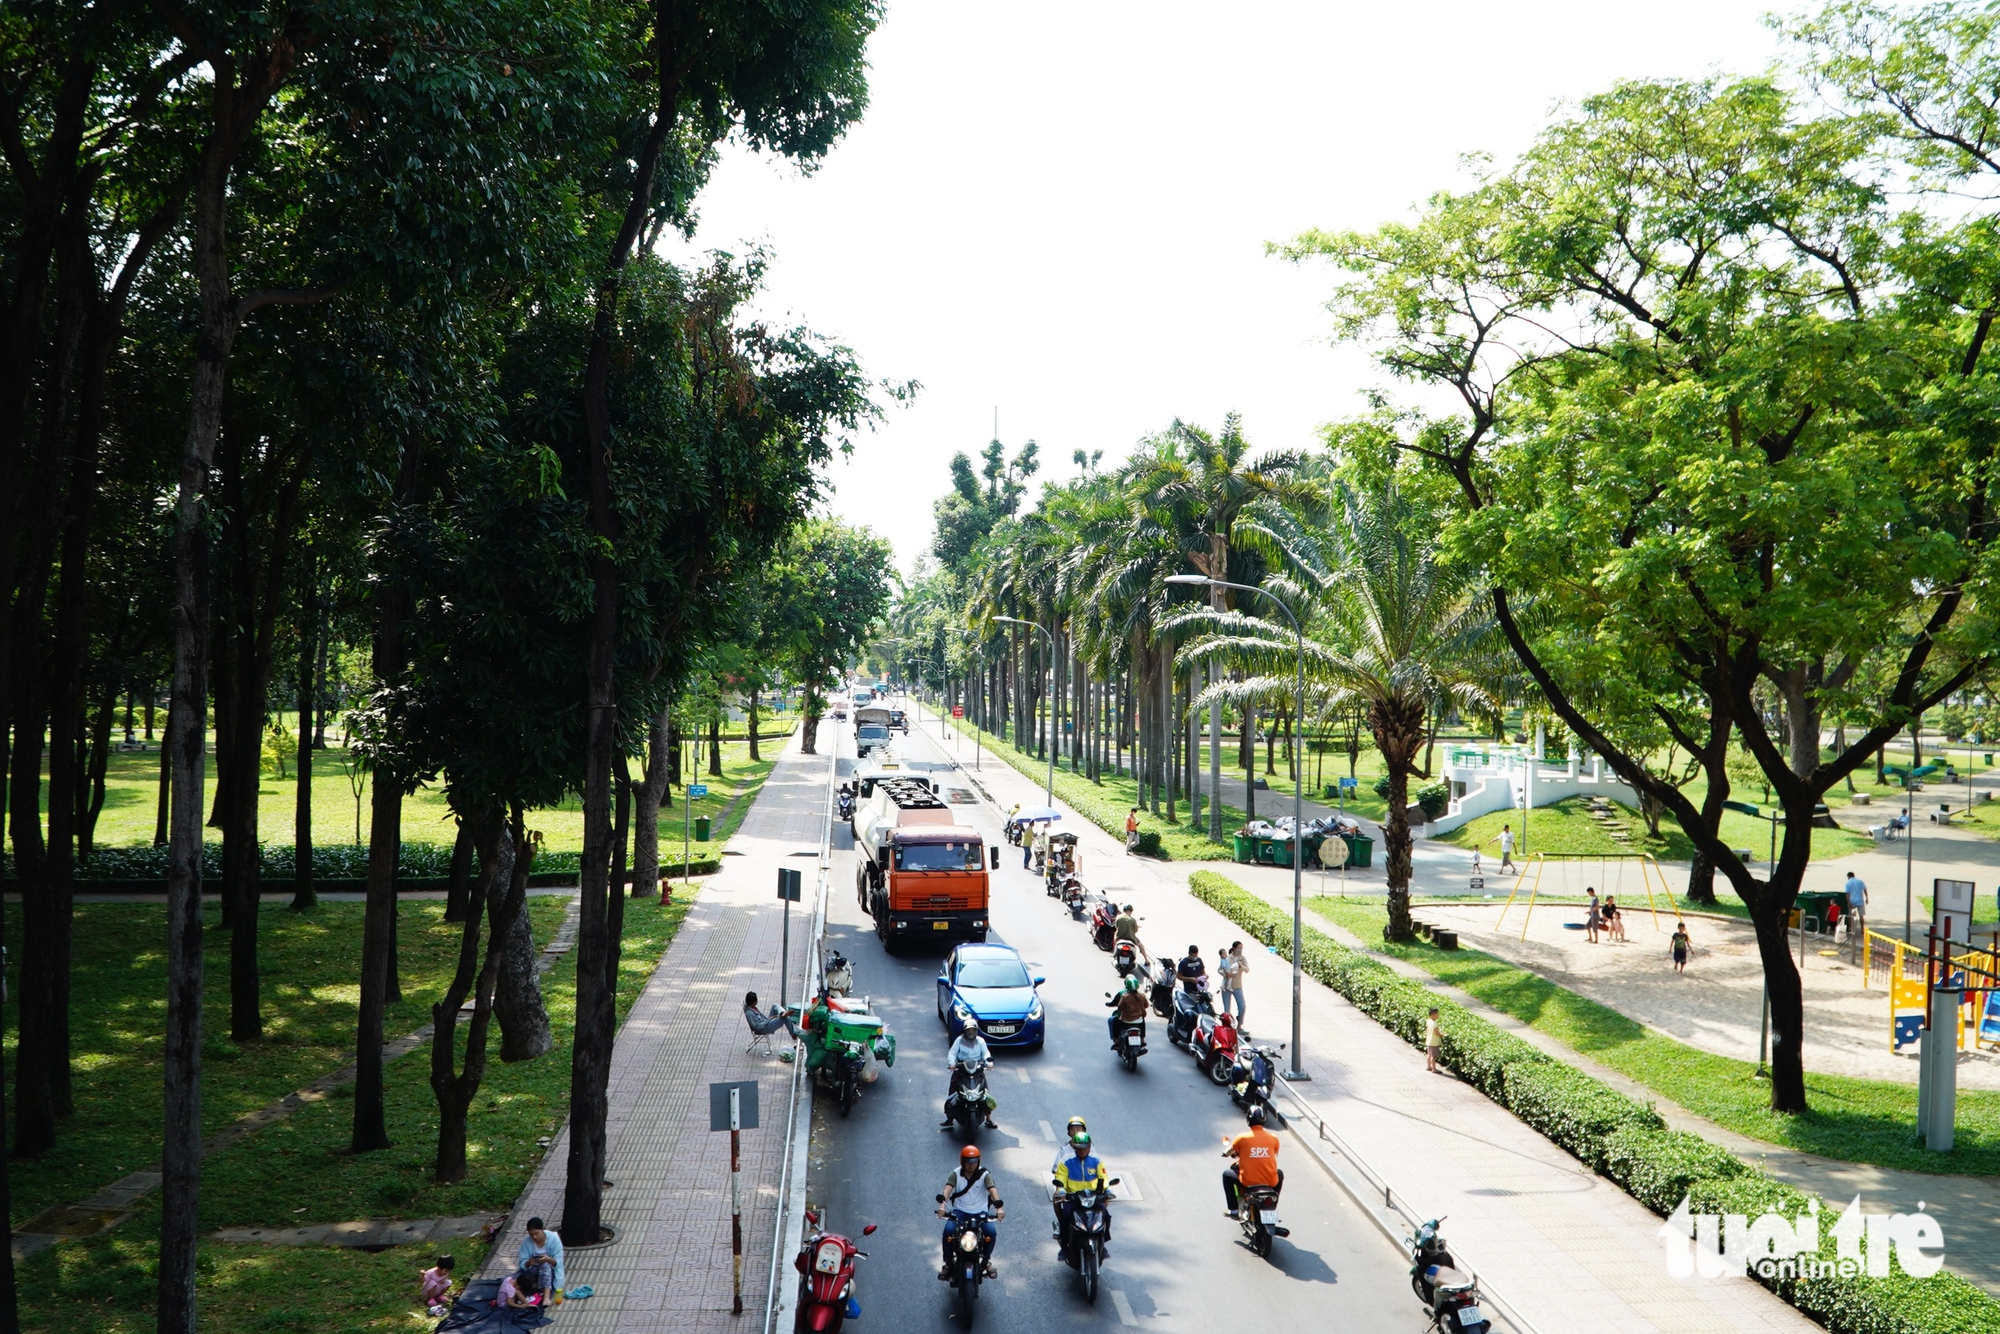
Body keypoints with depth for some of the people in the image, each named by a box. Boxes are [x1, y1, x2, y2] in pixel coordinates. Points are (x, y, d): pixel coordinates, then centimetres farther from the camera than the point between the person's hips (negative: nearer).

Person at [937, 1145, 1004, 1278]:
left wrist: (999, 1207, -39)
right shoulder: (956, 1174, -1)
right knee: (948, 1230, -28)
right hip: (960, 1210, 0)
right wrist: (942, 1205, -39)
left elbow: (992, 1189, -20)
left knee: (991, 1232, -26)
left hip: (980, 1212, 0)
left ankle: (986, 1261, 0)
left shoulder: (984, 1174, -4)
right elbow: (948, 1188, -18)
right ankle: (948, 1263, -9)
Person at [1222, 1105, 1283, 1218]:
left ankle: (1233, 1209, 21)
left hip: (1248, 1181, -2)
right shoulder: (1273, 1138, 1)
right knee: (1279, 1174, 36)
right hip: (1270, 1182, 2)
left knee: (1227, 1175, 26)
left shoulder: (1242, 1137, -5)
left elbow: (1226, 1153, 9)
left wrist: (1237, 1152, 33)